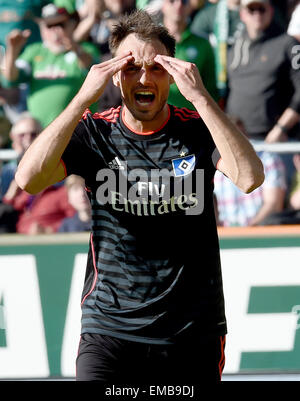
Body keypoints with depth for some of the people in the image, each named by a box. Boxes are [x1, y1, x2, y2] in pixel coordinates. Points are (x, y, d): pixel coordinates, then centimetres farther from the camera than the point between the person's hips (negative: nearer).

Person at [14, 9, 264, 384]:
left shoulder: (199, 130, 0)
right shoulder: (93, 132, 1)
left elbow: (250, 178, -19)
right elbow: (28, 179, -16)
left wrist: (200, 97, -22)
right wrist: (84, 97, -18)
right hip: (109, 326, -1)